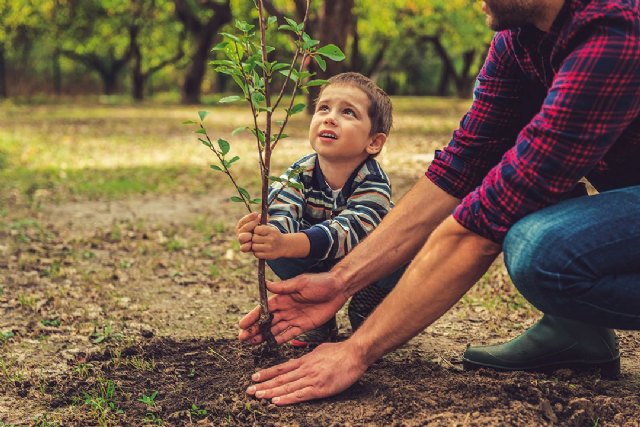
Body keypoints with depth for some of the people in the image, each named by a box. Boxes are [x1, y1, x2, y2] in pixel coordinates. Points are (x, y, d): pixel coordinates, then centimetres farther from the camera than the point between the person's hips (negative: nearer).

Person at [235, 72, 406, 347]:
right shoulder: (299, 175, -20)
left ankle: (366, 313, -2)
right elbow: (280, 215, -37)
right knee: (274, 252, -26)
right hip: (317, 267, 2)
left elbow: (348, 230, -48)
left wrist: (286, 244, -67)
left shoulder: (374, 183, -31)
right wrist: (262, 233, -65)